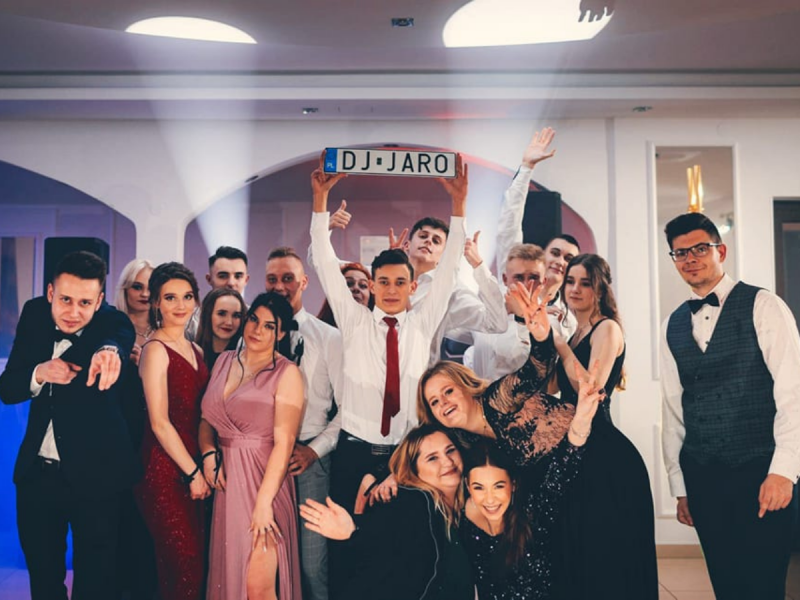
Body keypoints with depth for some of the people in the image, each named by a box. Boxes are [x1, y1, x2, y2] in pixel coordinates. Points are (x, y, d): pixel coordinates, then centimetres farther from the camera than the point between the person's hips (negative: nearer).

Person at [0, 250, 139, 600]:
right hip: (37, 473, 4)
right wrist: (39, 373, -25)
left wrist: (109, 350, -65)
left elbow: (121, 337, -42)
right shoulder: (34, 314, -4)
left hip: (94, 475, -4)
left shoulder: (112, 322, -16)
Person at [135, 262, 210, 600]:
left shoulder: (195, 350, 13)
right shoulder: (156, 350, -11)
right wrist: (192, 472, -11)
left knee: (197, 561, 12)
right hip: (166, 469, -7)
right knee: (183, 566, -2)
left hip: (194, 464, 7)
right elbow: (160, 423, -15)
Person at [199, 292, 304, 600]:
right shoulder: (224, 361, 10)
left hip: (262, 480, -5)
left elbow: (284, 442, -12)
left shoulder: (286, 373, -7)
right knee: (227, 575, 13)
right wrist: (208, 454, -8)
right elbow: (207, 418, 11)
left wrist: (264, 502, -17)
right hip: (225, 480, 5)